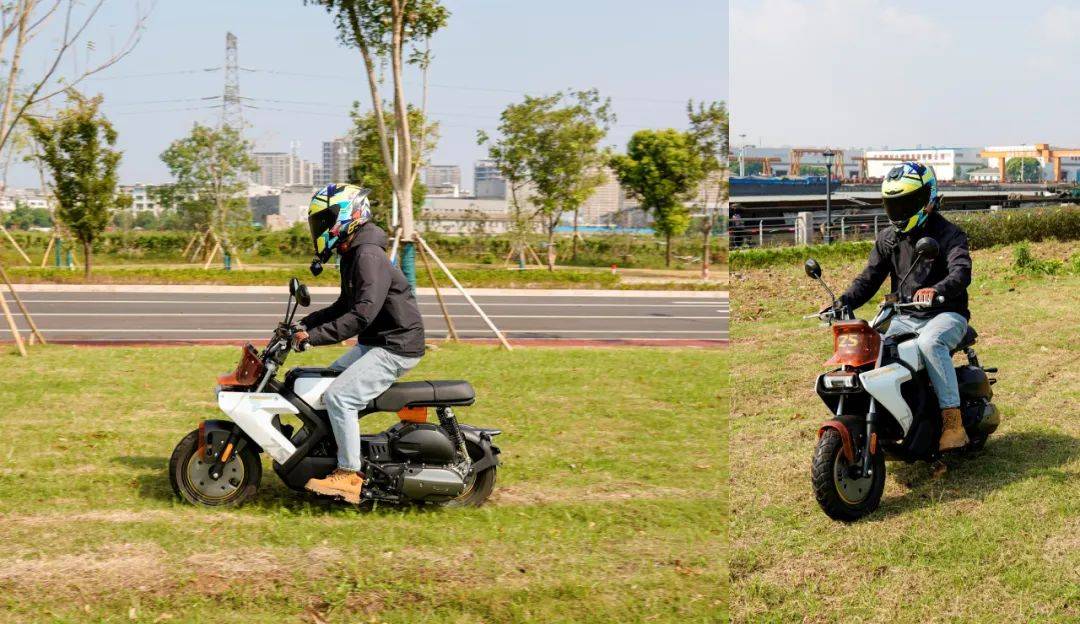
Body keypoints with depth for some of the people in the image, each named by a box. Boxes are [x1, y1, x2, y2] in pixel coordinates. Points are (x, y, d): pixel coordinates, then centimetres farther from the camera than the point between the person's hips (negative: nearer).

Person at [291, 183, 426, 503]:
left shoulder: (368, 256, -20)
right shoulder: (352, 255, 13)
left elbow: (363, 313, -30)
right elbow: (345, 306, 25)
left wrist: (314, 336, -29)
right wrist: (306, 323, 13)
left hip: (395, 348, -11)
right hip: (374, 344, 11)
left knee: (339, 396, -22)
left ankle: (349, 477, -19)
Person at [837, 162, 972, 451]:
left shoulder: (949, 234, -8)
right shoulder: (888, 239, 11)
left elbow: (962, 272, -26)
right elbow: (869, 278, 8)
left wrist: (937, 290, -48)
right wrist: (843, 303, -12)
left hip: (946, 314, -6)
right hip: (905, 318, 6)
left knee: (930, 342, -38)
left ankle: (953, 420, -37)